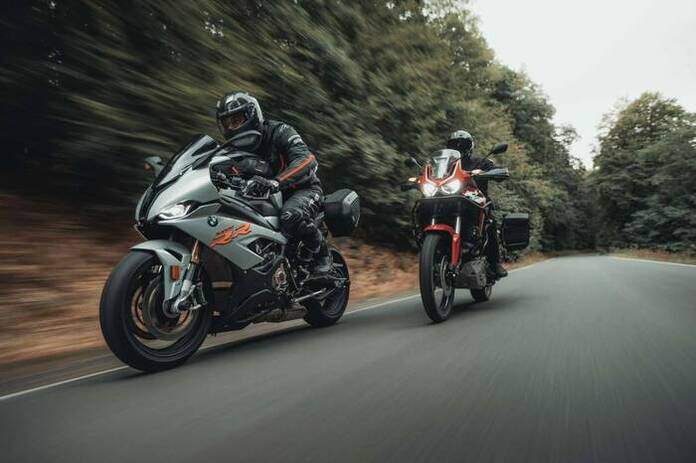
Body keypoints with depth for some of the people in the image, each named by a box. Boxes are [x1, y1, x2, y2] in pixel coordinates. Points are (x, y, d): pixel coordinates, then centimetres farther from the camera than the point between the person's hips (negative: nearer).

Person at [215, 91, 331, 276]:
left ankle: (321, 252, -13)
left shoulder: (278, 131, -16)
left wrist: (275, 183, -50)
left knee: (290, 216, -41)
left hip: (304, 190, -7)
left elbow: (308, 160, -34)